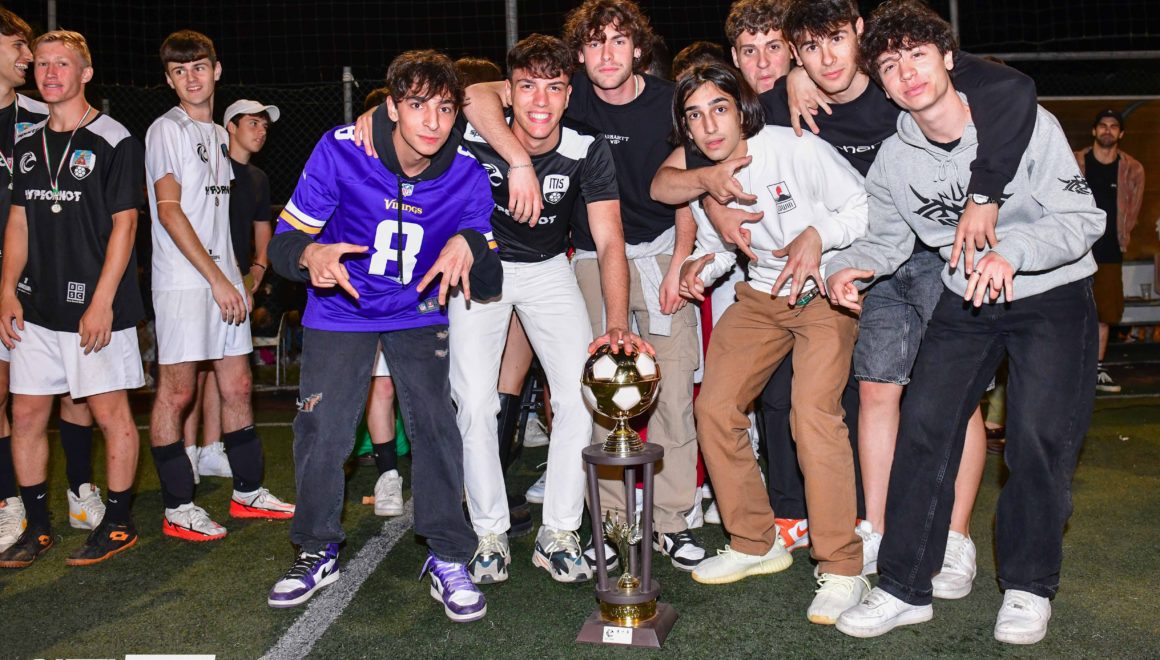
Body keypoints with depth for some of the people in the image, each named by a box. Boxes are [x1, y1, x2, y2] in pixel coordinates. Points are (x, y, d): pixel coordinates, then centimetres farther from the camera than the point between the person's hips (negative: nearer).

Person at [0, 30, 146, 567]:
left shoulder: (113, 142, -5)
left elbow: (123, 225, -10)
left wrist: (102, 302, -15)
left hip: (95, 307, -6)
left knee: (110, 413, 1)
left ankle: (119, 524, 14)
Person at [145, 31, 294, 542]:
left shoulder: (218, 134, 18)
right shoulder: (167, 130, -5)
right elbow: (169, 211, -13)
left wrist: (237, 277, 13)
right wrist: (217, 279, -17)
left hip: (223, 279, 8)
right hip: (183, 282, -7)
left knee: (237, 386, 10)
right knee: (177, 391, -3)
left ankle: (248, 491, 21)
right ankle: (178, 509, 5)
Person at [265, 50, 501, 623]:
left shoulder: (466, 177, -16)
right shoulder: (340, 151, -20)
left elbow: (489, 285, -10)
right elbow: (284, 240, -14)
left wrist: (469, 245, -33)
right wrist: (311, 255, -38)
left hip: (417, 312, 1)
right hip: (339, 310, 0)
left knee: (434, 424, -11)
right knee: (321, 430, -5)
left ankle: (448, 559, 7)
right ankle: (317, 552, 21)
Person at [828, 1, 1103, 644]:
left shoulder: (1024, 121, -18)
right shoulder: (894, 159, -5)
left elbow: (1083, 218, -20)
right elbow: (885, 236, 6)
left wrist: (1011, 251, -38)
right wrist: (850, 266, -17)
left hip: (1052, 295, -3)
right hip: (965, 301, 3)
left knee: (1039, 435, -13)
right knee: (923, 423, -8)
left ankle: (1029, 586, 9)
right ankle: (904, 588, 1)